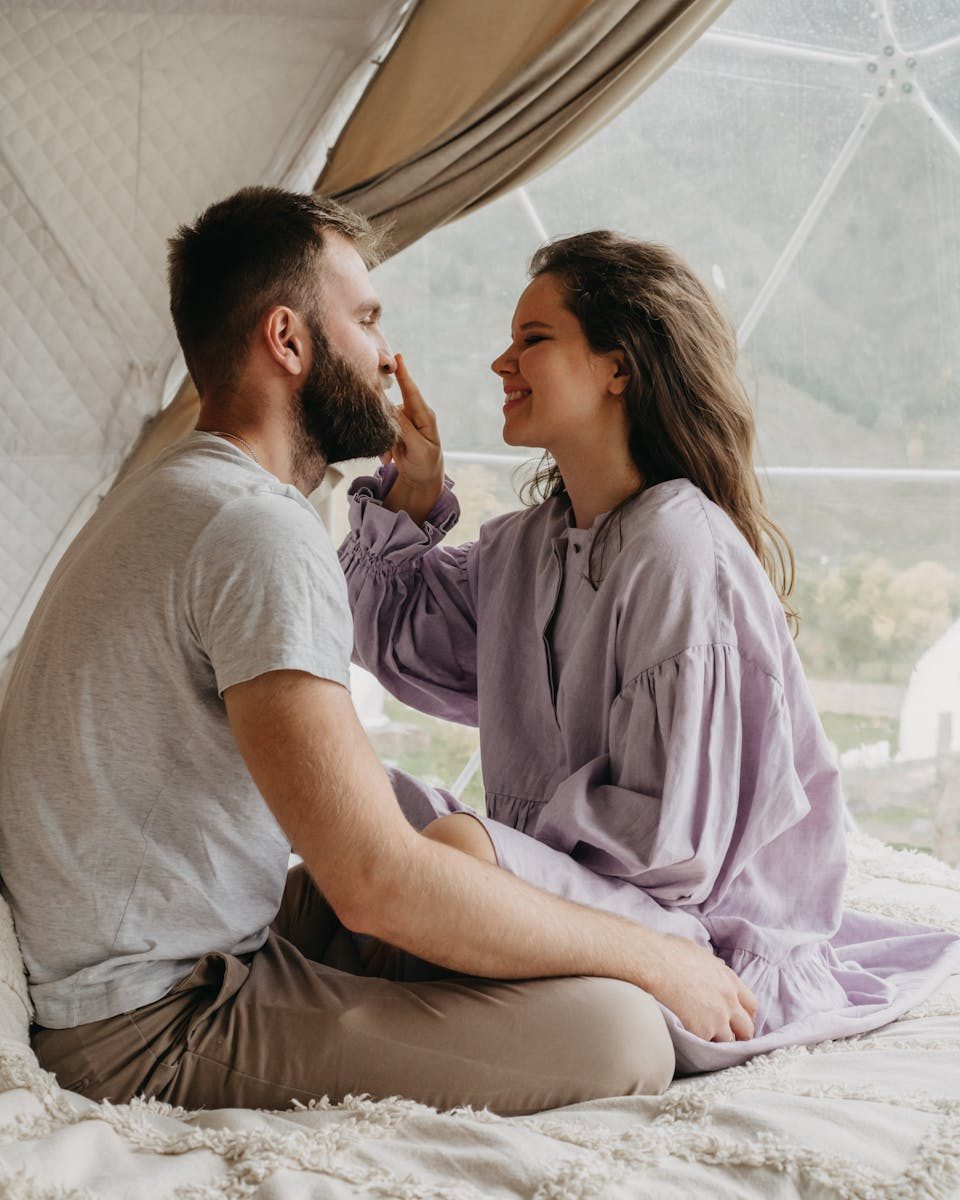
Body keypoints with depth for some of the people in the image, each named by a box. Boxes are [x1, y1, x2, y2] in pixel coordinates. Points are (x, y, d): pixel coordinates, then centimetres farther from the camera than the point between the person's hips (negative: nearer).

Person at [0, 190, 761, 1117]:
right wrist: (650, 956, -15)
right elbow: (377, 881, -27)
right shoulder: (261, 531, -20)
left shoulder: (171, 495, 15)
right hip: (155, 1023, -10)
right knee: (619, 1034, -22)